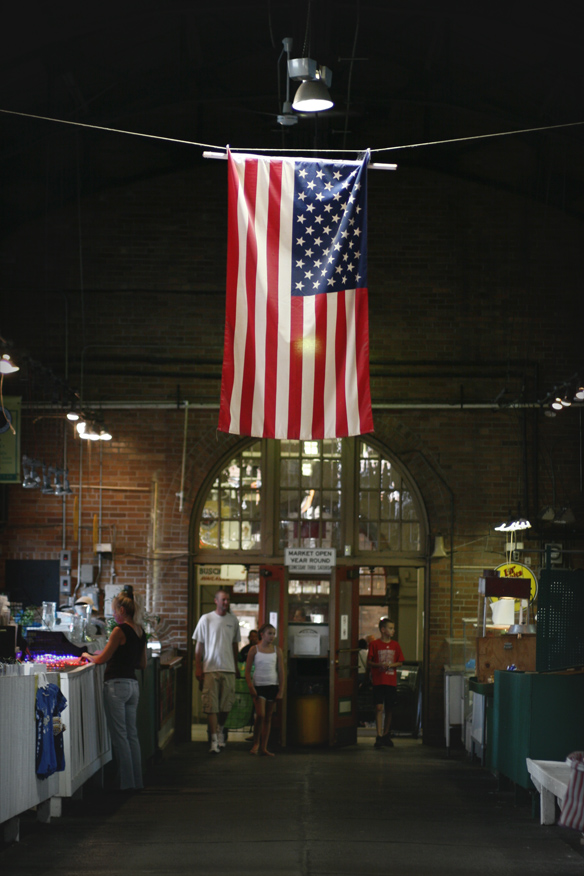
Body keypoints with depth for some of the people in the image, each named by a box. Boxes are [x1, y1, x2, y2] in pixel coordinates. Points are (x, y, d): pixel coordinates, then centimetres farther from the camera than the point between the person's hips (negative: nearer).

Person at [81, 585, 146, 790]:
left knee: (119, 736, -3)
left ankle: (127, 782, -3)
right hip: (133, 684, 8)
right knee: (132, 734, 11)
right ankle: (137, 781, 12)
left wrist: (88, 656, 12)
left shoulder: (120, 631, -14)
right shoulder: (140, 632, 11)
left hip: (117, 684, -8)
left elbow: (102, 658, -8)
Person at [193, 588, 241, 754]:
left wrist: (236, 666, 18)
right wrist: (198, 668, -4)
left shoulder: (233, 620, 9)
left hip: (228, 668, 3)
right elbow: (199, 645, 2)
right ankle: (214, 740, -6)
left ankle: (220, 730, 31)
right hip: (210, 668, -3)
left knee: (226, 705, 6)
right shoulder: (206, 619, 0)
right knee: (211, 705, -7)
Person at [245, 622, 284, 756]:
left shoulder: (277, 650, 5)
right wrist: (250, 687, -11)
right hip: (258, 685, -3)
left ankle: (264, 747, 12)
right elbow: (247, 671, 0)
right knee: (260, 715, -16)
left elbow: (281, 671, 6)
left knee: (268, 717, 6)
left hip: (273, 686, 3)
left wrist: (281, 690, 1)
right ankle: (256, 743, 3)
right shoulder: (254, 649, -1)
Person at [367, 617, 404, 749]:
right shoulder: (374, 644, -2)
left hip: (391, 681, 4)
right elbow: (369, 662, 0)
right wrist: (379, 665, -17)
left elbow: (400, 662, 12)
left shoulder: (395, 645, 9)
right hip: (378, 681, -4)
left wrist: (391, 665, -8)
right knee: (379, 707, -12)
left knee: (389, 708, 10)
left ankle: (386, 735, 22)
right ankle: (379, 736, -14)